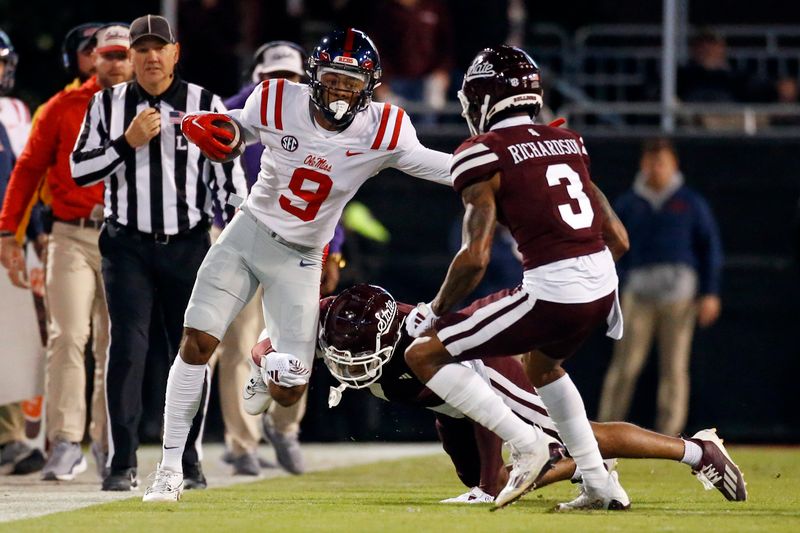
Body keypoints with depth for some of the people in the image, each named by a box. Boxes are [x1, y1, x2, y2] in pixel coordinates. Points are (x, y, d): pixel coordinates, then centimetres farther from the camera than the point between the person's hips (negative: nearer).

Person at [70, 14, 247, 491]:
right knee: (128, 348, -9)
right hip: (128, 246, 0)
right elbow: (80, 170, 2)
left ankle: (188, 462, 13)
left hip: (189, 246, 0)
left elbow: (229, 178, 2)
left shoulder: (206, 106, 3)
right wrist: (128, 142, -12)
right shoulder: (108, 104, 5)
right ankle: (122, 464, -7)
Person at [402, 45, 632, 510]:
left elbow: (475, 257, -12)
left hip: (551, 293, -8)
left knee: (424, 355, 1)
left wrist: (436, 311, 3)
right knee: (542, 364, 38)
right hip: (601, 288, 8)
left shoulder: (484, 154, -5)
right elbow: (619, 239, 17)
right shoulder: (567, 144, 16)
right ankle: (601, 485, 33)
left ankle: (528, 444, -3)